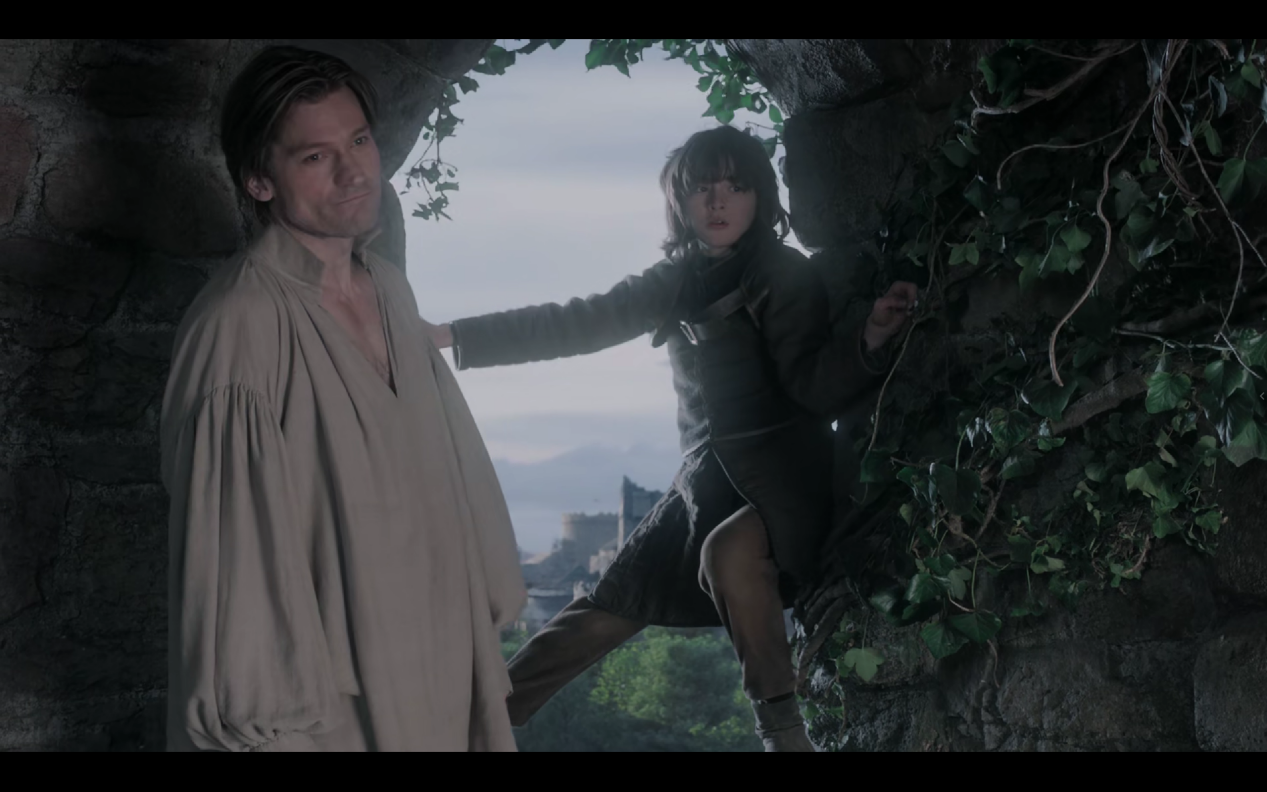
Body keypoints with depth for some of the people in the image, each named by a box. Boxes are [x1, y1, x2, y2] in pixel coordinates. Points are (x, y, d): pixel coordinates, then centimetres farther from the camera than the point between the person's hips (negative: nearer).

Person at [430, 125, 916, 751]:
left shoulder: (787, 278, -10)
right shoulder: (680, 278, 6)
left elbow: (815, 387, -18)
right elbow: (578, 324, 7)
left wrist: (869, 339, -39)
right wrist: (446, 335, 3)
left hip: (782, 483, -6)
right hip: (707, 483, 6)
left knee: (729, 551, -37)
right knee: (607, 609, 8)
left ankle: (781, 723, -27)